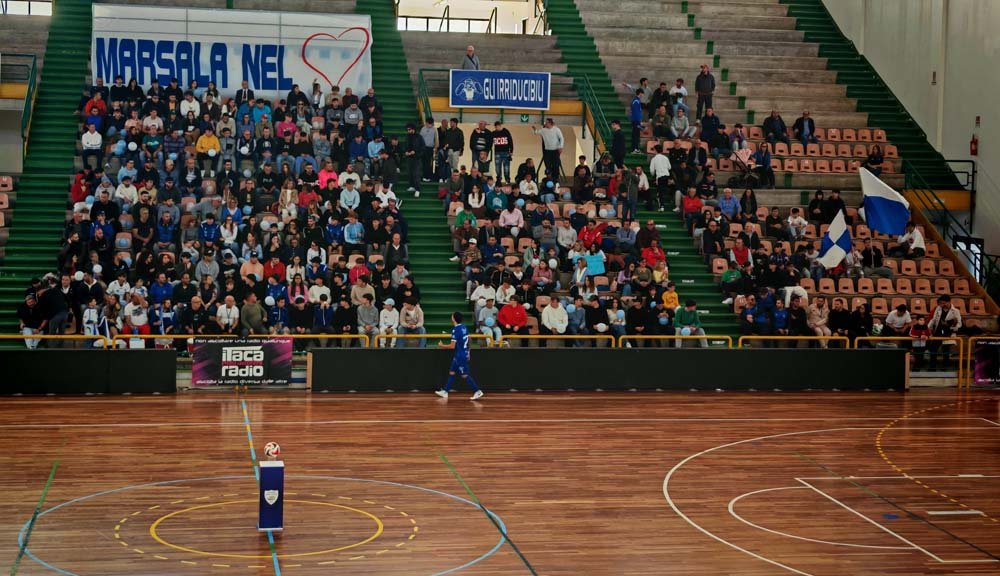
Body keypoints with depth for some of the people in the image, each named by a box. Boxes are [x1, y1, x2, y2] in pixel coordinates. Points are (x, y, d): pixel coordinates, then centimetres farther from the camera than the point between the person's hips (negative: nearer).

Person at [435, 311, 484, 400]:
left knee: (464, 375, -2)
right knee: (452, 372, 14)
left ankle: (478, 392, -2)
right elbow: (468, 340, 16)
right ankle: (445, 391, 19)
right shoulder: (464, 327, 5)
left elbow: (452, 346, -21)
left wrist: (442, 346, -7)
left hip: (460, 356, -9)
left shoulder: (455, 330, -20)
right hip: (464, 354, 9)